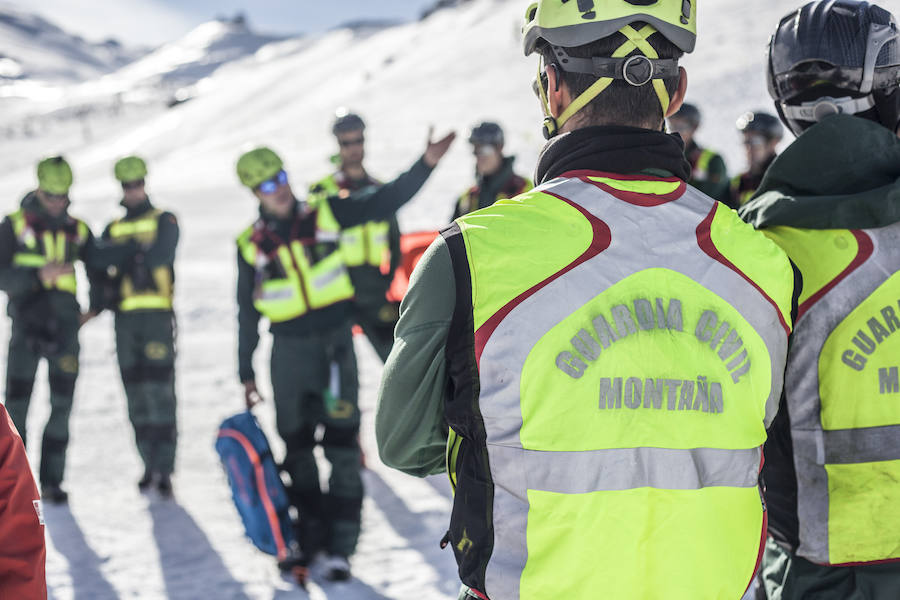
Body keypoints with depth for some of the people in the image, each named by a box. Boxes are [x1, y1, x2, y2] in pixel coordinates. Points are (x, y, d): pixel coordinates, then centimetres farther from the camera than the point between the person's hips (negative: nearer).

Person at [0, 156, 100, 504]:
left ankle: (51, 479, 10)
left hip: (64, 327, 3)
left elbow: (98, 270, 19)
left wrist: (94, 307, 4)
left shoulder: (78, 230, 9)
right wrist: (39, 275, -18)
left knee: (62, 405, 3)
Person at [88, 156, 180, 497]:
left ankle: (164, 468, -11)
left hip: (157, 314, -5)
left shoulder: (164, 221, 6)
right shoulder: (113, 228, 19)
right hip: (125, 317, 5)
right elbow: (98, 260, -2)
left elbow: (160, 254, -14)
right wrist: (135, 248, -12)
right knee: (135, 395, 5)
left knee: (160, 392, -11)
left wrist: (121, 254, -6)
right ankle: (149, 465, 12)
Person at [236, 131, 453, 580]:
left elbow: (383, 202, -3)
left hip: (335, 342, -2)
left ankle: (341, 547, -2)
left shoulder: (324, 214, -1)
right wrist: (246, 372, 11)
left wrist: (426, 164, -15)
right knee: (297, 450, 9)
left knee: (342, 446, -6)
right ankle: (309, 538, 22)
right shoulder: (250, 245, 2)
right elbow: (248, 313, 9)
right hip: (288, 352, 2)